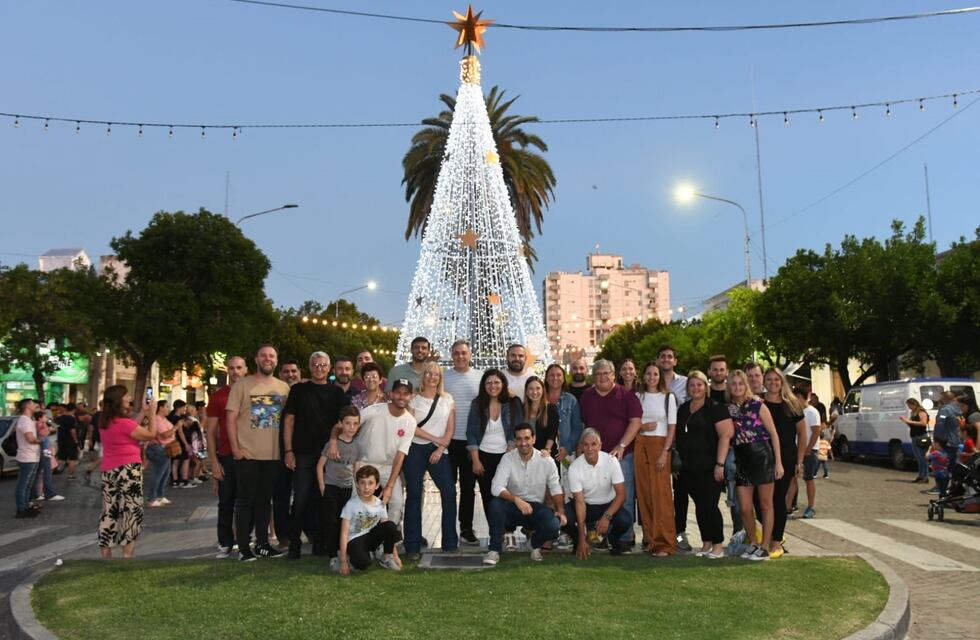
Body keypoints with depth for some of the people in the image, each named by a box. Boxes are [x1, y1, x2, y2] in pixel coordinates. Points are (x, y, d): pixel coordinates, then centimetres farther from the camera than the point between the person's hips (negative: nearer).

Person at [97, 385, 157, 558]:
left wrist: (143, 412, 15)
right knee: (131, 511, 0)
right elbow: (151, 435, -7)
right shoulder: (123, 422, -17)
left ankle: (105, 555, 16)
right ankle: (127, 554, 1)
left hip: (109, 471, 8)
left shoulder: (104, 422, 7)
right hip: (128, 470, -8)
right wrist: (151, 412, 1)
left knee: (109, 512, 12)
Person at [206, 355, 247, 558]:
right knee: (226, 503, 5)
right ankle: (225, 543, 15)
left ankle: (245, 541, 17)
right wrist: (214, 461, -4)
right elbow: (211, 432, 3)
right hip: (226, 457, 0)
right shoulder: (218, 396, 3)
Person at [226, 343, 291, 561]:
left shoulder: (284, 387, 8)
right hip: (247, 455, -3)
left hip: (274, 455, 4)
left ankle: (262, 543, 22)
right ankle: (243, 547, 10)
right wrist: (235, 448, -11)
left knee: (264, 500, 12)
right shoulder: (242, 385, -2)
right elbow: (231, 418, -5)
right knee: (246, 500, 3)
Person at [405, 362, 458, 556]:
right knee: (414, 494, -1)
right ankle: (412, 545, 6)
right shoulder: (414, 399, 3)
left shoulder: (447, 399, 9)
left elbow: (451, 428, 5)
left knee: (449, 491, -8)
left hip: (439, 450, 2)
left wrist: (441, 448, -8)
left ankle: (450, 542, 4)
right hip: (415, 449, -2)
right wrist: (434, 438, -9)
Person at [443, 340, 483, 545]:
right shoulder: (443, 377, 1)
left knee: (469, 486, 9)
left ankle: (466, 527, 18)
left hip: (472, 440, 1)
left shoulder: (480, 377, 5)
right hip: (448, 439, -1)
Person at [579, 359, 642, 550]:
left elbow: (635, 422, -6)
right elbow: (581, 425, 16)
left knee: (624, 498, -1)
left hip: (622, 454, -3)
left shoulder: (626, 395, 0)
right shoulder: (586, 397, 12)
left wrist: (621, 446, -15)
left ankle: (625, 539, 6)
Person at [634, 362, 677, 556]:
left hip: (660, 445, -3)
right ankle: (649, 539, 11)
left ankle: (664, 542, -4)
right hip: (640, 445, 3)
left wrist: (664, 452, -10)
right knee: (644, 493, 2)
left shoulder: (668, 397, 3)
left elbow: (672, 427, -1)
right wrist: (642, 427, -6)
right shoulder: (637, 397, 12)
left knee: (660, 493, -8)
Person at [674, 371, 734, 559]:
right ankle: (706, 544, 19)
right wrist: (677, 461, 14)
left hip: (709, 467, -6)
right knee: (699, 506, 10)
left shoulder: (716, 408, -6)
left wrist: (720, 464, -18)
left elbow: (725, 435, -12)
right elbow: (679, 436, 20)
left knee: (709, 505, -5)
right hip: (689, 468, 6)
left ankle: (718, 546, 7)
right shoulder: (683, 409, 14)